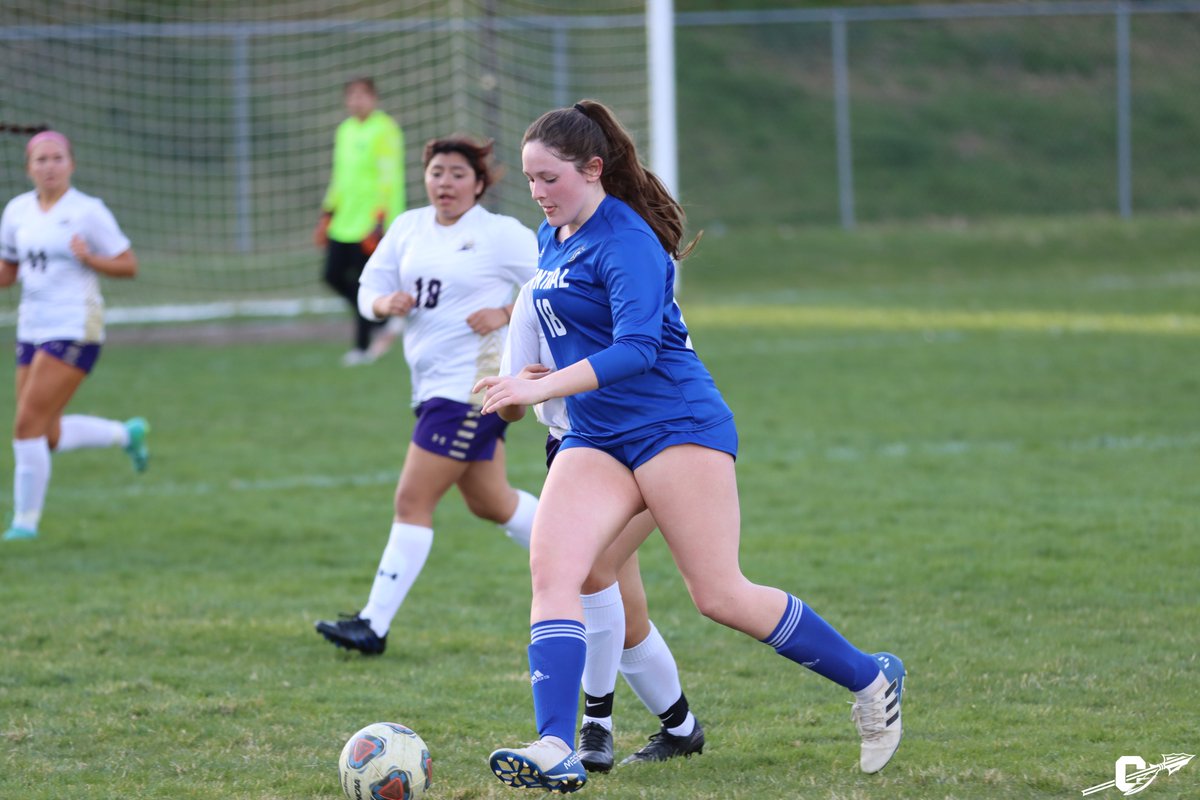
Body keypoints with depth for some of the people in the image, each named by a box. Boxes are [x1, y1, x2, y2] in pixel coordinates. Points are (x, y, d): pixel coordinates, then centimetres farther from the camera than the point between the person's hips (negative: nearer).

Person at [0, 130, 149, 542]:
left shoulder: (88, 211, -7)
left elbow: (129, 266, -3)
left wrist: (89, 258, -20)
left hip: (75, 330, -7)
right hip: (33, 330, 7)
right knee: (48, 437, 11)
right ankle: (127, 434, 34)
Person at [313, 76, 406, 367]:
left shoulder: (384, 130, -9)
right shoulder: (346, 130, 16)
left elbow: (389, 178, -15)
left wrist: (379, 220, -21)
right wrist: (327, 215, 21)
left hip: (371, 221, -8)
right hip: (345, 220, 8)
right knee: (334, 275, 3)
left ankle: (363, 346, 6)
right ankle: (382, 326, 18)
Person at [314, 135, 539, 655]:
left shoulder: (501, 234, -7)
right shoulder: (408, 227, 11)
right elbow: (368, 291, 11)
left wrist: (506, 315, -17)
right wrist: (386, 303, -11)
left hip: (473, 384, -8)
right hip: (435, 383, 8)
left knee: (413, 500, -11)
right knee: (489, 503, 18)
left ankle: (374, 625, -9)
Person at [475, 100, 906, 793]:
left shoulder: (625, 241, -14)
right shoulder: (551, 238, 13)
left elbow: (636, 349, -25)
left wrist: (539, 390, -30)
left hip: (678, 425, -8)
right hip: (595, 441, 8)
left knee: (720, 596, -7)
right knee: (551, 570, -15)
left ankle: (871, 681, 13)